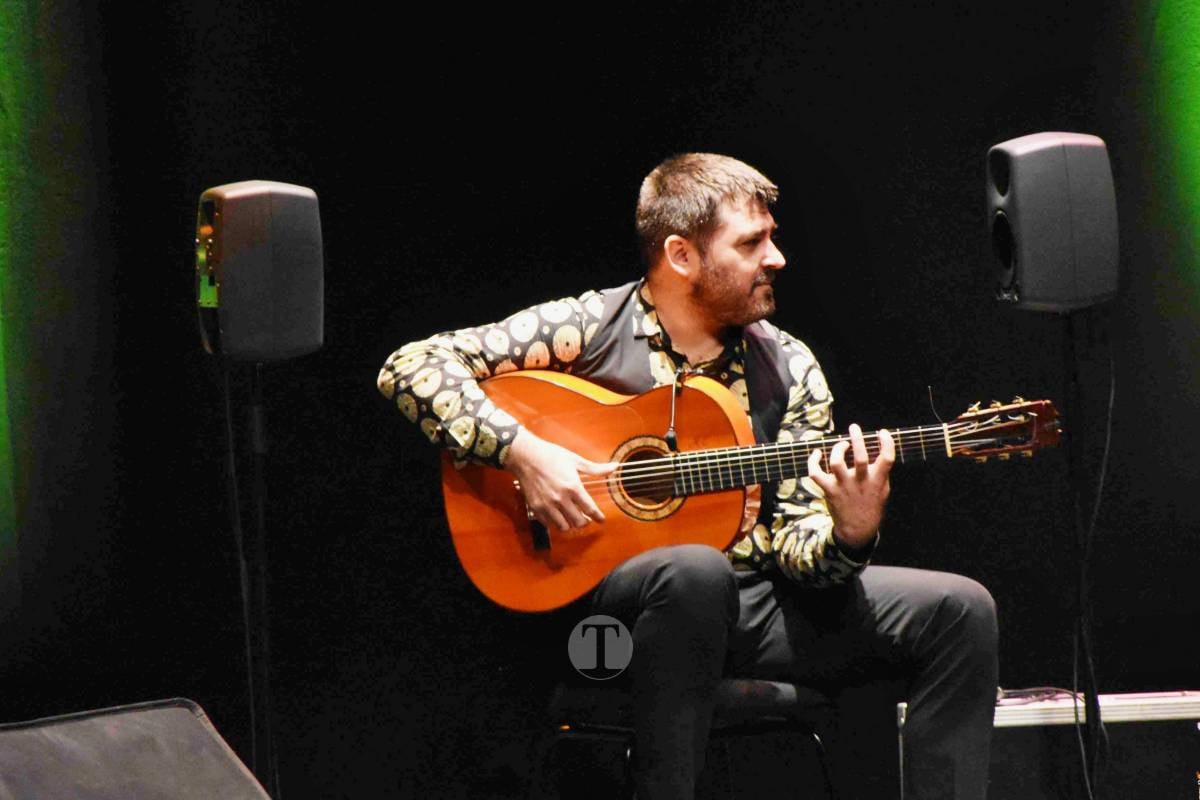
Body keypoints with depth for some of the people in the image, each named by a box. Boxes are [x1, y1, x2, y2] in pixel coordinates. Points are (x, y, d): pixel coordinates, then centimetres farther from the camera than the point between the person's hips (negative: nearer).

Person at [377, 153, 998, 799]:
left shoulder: (788, 369, 9)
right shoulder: (587, 328, -2)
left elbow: (796, 539, 5)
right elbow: (410, 368, -7)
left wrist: (848, 534, -19)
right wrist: (521, 450, -19)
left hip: (757, 600, 5)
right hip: (606, 594, -4)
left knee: (959, 611, -12)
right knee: (696, 571, -40)